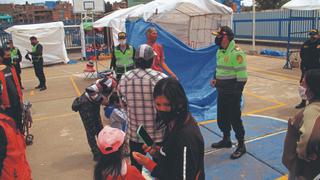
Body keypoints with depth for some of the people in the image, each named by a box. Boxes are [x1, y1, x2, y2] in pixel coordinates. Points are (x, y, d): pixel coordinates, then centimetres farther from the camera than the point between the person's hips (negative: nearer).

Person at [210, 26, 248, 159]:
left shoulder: (236, 53, -18)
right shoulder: (220, 51, 11)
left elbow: (242, 74, -20)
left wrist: (237, 91, -20)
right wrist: (215, 79, 6)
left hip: (232, 92, -9)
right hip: (221, 91, 9)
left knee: (235, 118, 0)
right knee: (222, 117, 17)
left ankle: (241, 146, 14)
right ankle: (226, 140, 36)